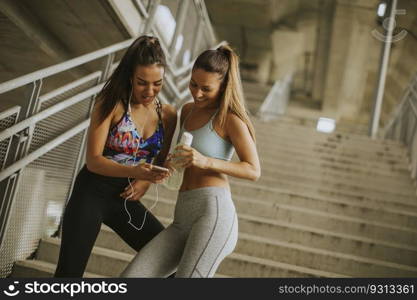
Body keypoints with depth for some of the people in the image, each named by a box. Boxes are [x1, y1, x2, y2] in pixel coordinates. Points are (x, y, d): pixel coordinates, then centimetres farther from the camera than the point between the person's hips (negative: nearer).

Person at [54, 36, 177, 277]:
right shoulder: (112, 104, -11)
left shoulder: (168, 115, 0)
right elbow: (93, 160, -16)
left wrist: (146, 181, -9)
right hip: (92, 193, -4)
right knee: (69, 272, -2)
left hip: (125, 198, 5)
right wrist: (134, 171, -32)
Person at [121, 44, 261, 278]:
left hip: (214, 214, -7)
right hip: (184, 221, 7)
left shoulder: (230, 118, 1)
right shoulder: (188, 111, 22)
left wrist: (206, 162, -17)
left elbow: (254, 171, -4)